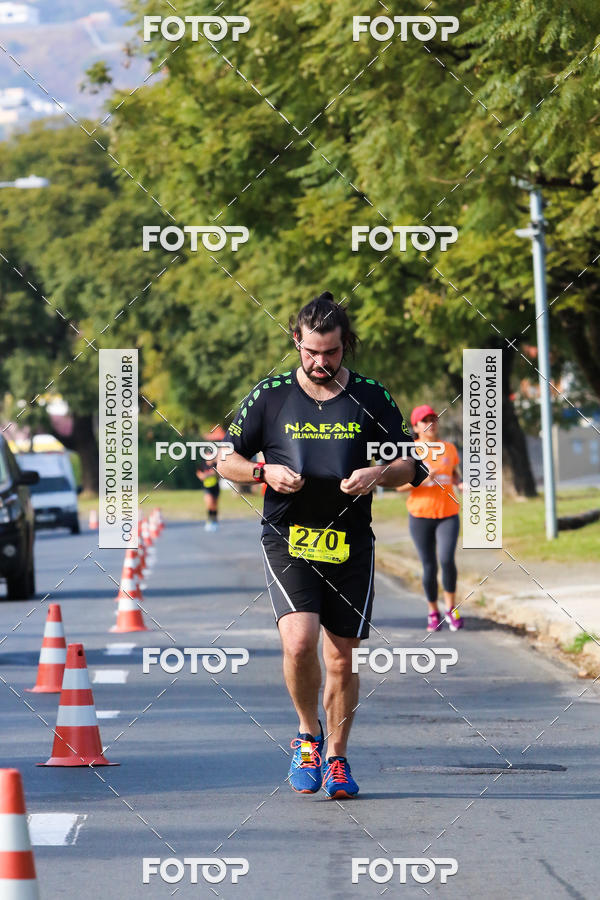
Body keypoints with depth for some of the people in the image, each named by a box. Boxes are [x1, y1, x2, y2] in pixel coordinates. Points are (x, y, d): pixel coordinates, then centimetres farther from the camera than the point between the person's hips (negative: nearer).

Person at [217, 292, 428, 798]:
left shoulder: (371, 398, 5)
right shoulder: (271, 395, 2)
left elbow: (411, 466, 10)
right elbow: (226, 459, 9)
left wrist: (378, 475, -12)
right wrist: (265, 472, -11)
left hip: (350, 546, 2)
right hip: (287, 541, -2)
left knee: (342, 660, 4)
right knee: (299, 642, -21)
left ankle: (336, 758, 22)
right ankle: (308, 733, 4)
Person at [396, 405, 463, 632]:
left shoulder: (449, 448, 8)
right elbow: (399, 484, -4)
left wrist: (461, 483, 0)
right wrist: (421, 479, -21)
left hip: (448, 514, 1)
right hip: (420, 515, -1)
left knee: (447, 559, -17)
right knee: (429, 566, 1)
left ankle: (451, 608, 0)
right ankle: (433, 612, 18)